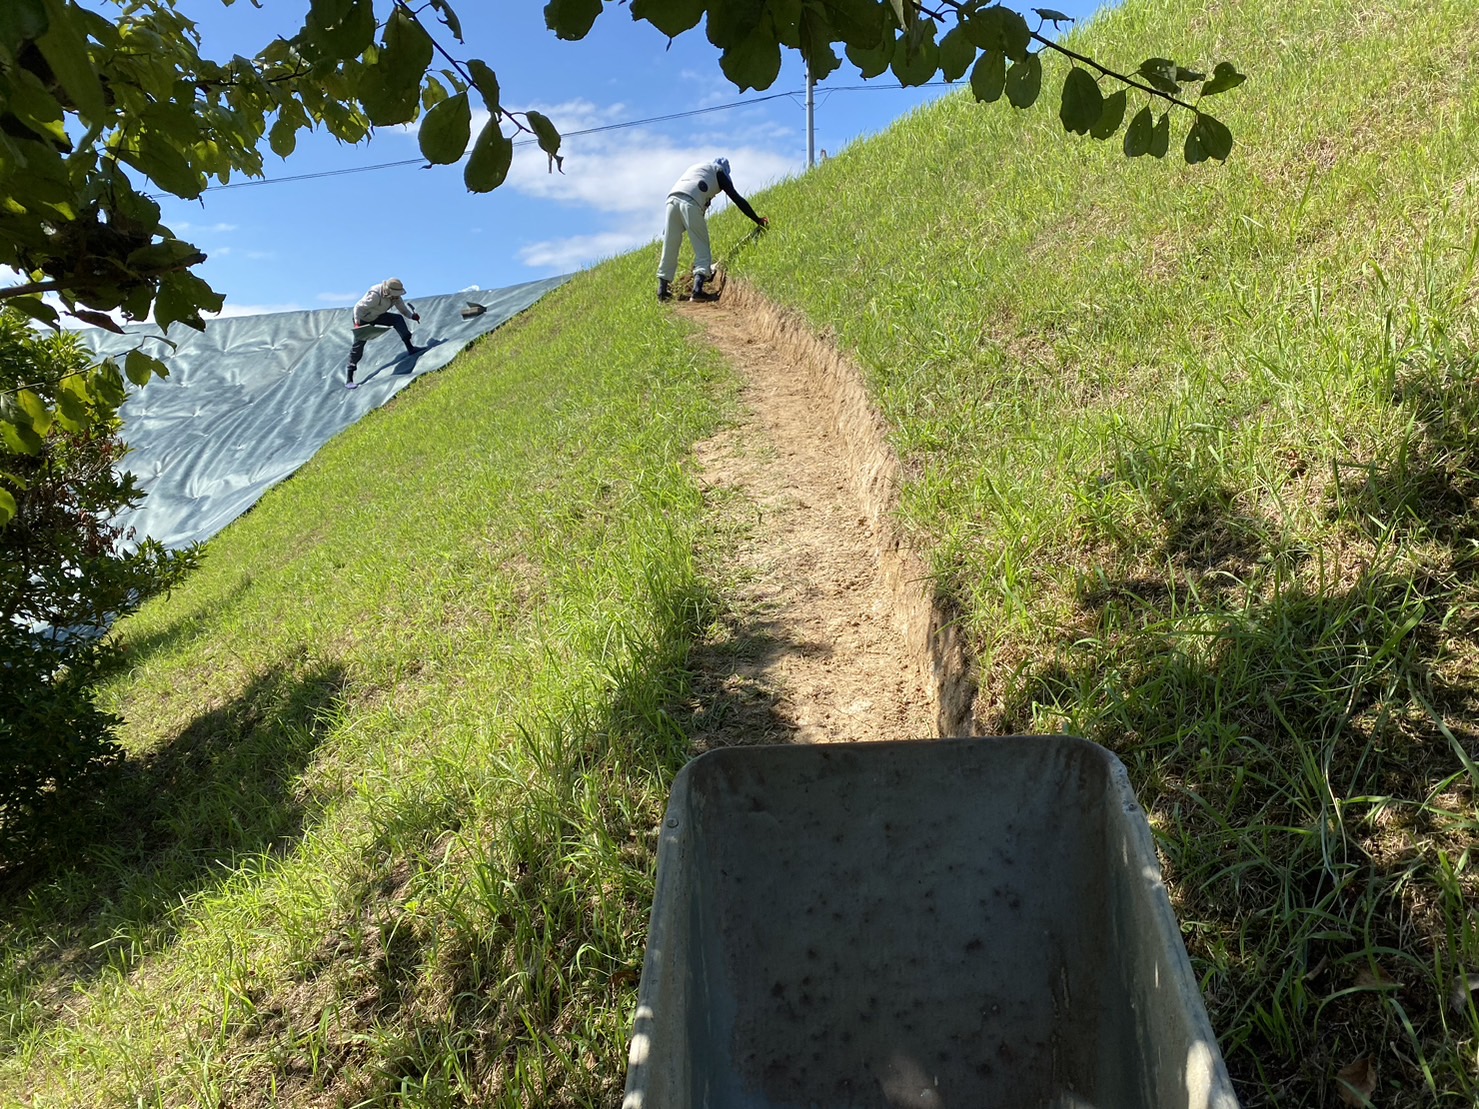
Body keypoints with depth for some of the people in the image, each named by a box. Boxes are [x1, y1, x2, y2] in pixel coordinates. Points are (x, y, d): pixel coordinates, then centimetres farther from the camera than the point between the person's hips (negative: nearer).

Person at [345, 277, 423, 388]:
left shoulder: (395, 295, -14)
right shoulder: (375, 296, -35)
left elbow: (402, 308, -6)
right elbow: (358, 308, -31)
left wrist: (412, 315, -22)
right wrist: (357, 323, -38)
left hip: (378, 316, 7)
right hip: (363, 319, -6)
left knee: (398, 319, -14)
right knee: (358, 346, -8)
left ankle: (410, 348, -10)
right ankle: (349, 379, -5)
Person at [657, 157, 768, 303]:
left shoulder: (694, 167, 37)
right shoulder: (719, 170, 20)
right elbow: (736, 198, 13)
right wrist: (757, 220, 16)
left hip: (672, 198, 6)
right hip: (690, 202, -6)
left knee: (669, 248, 11)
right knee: (702, 249, -2)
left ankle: (663, 290, 12)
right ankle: (698, 289, -18)